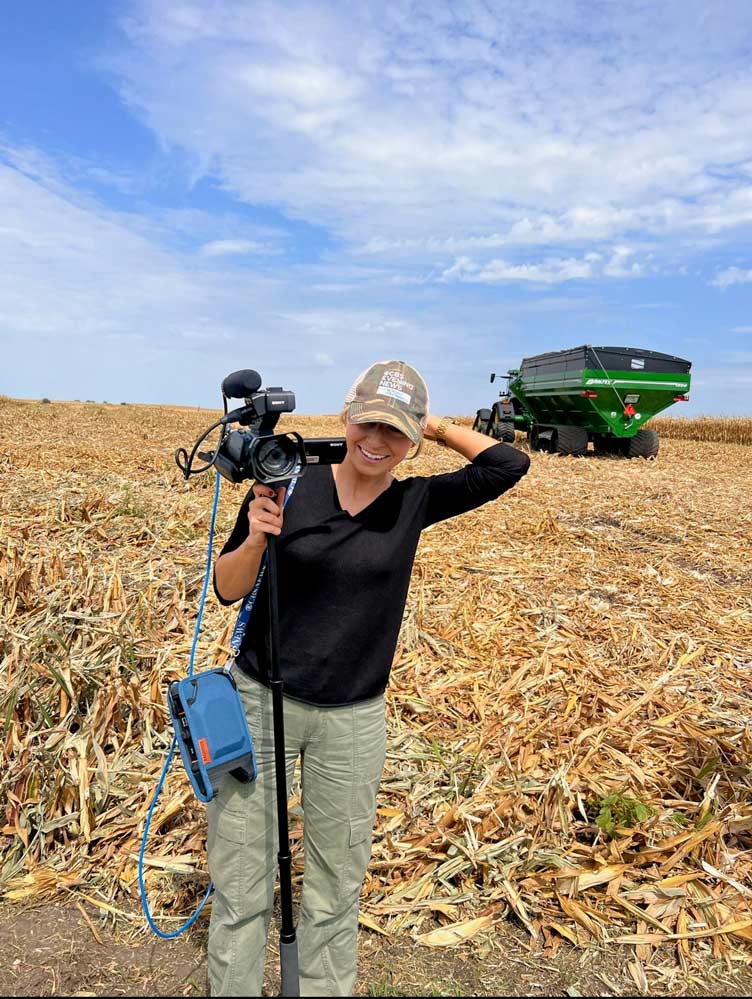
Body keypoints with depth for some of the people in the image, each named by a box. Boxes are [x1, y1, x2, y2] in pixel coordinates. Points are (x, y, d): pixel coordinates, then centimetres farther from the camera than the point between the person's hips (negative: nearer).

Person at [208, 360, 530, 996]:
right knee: (240, 888, 11)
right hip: (260, 703, -1)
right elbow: (227, 590, -3)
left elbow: (509, 465, -3)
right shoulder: (288, 484, -7)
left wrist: (437, 427, -3)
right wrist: (255, 538, -22)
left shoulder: (415, 503, -2)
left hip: (353, 721, 1)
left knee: (336, 889, 17)